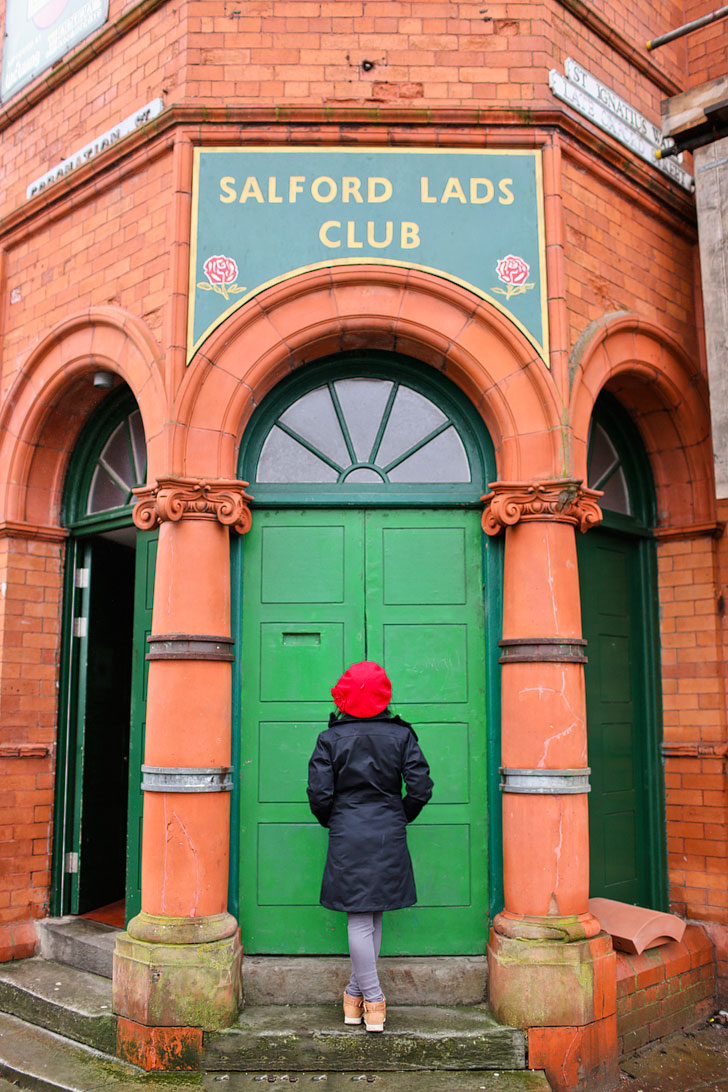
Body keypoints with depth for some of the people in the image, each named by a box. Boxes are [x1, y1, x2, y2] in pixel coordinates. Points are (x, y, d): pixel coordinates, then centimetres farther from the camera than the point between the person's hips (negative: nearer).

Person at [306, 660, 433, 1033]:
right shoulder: (401, 734, -1)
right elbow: (421, 786, -3)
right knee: (372, 916, 13)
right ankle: (358, 993, 21)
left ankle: (371, 1002, 6)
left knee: (359, 918, 3)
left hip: (347, 837, -2)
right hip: (389, 837, 2)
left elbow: (319, 793, -6)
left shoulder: (330, 739, -4)